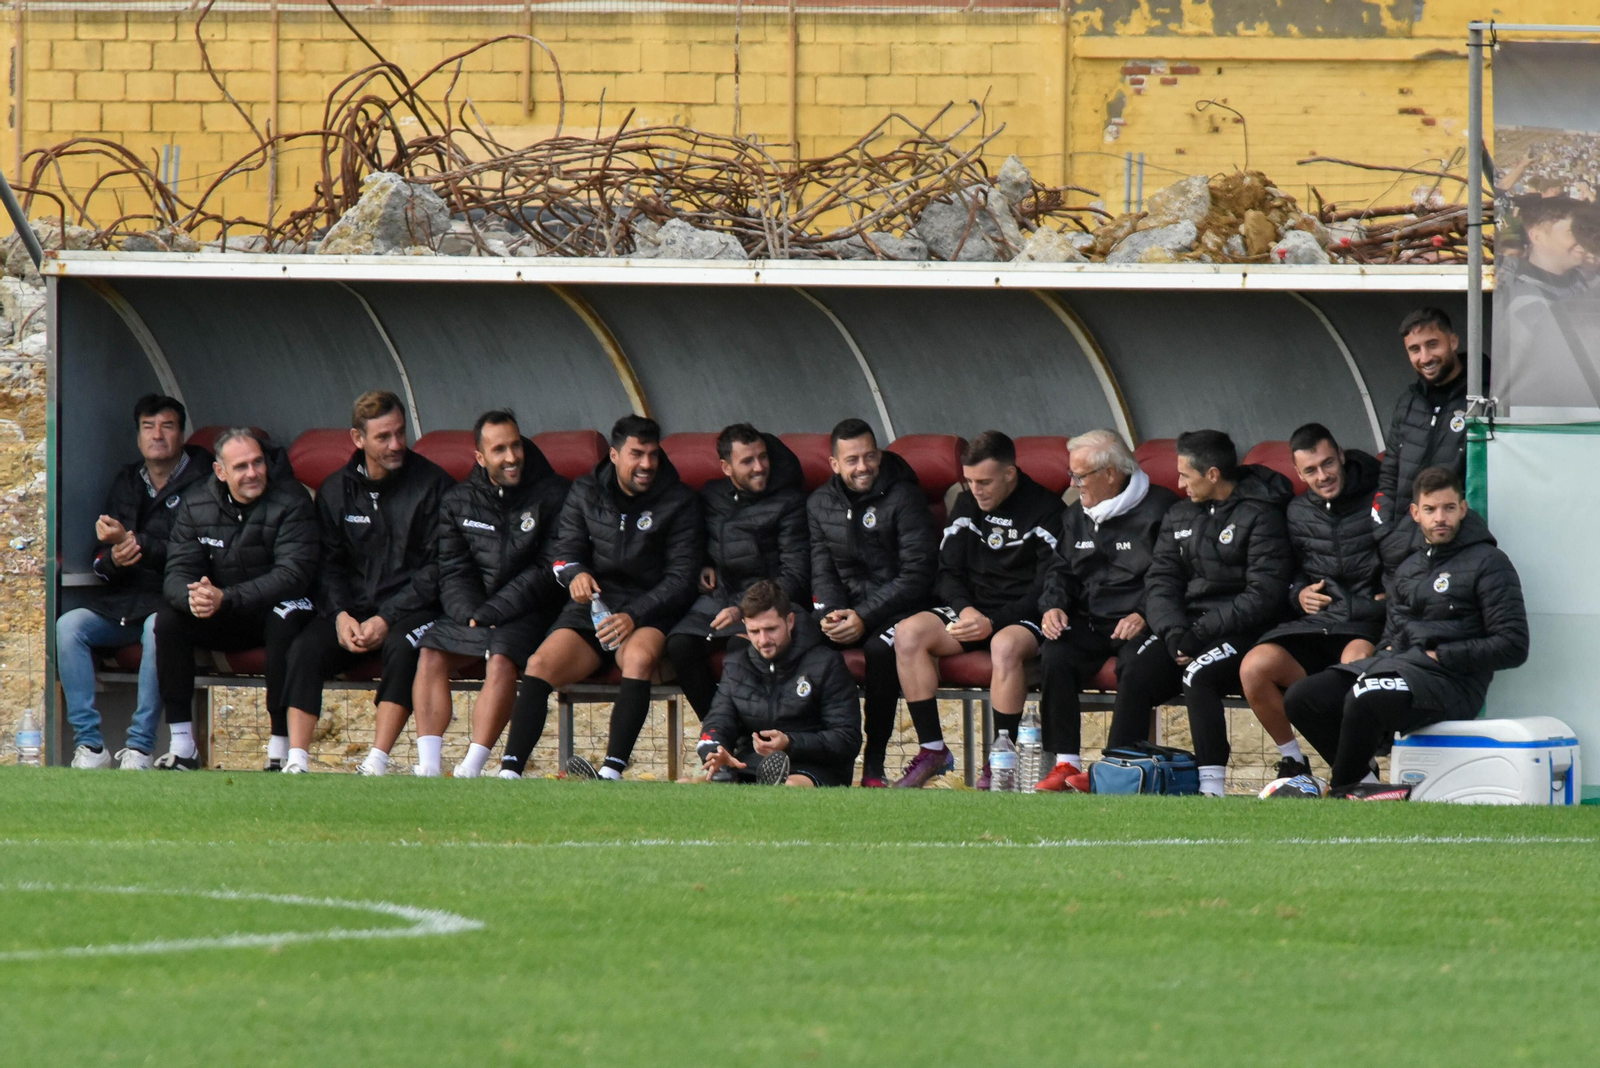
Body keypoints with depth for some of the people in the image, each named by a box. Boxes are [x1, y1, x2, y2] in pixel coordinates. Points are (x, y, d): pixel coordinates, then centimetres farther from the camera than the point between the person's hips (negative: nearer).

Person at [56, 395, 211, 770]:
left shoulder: (201, 482, -3)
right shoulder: (126, 482, 16)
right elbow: (101, 559, 15)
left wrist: (133, 542, -18)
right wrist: (112, 560, -10)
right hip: (122, 602, 5)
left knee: (158, 628, -38)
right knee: (69, 626, -21)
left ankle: (140, 746, -33)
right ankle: (89, 745, -22)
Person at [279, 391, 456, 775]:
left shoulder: (432, 484, -2)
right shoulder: (336, 491, 11)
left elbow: (436, 568, -6)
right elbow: (329, 565, 11)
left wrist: (387, 619, -15)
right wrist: (340, 615, -10)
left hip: (411, 610, -3)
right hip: (353, 608, 3)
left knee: (402, 649, -36)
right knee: (305, 649, -24)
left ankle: (377, 764, -37)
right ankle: (297, 762, -30)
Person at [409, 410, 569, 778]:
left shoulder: (552, 495, -2)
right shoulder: (458, 501, 10)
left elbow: (548, 572, -8)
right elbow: (453, 572, 5)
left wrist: (490, 614, -15)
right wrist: (472, 615, -16)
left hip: (527, 613, -4)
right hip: (470, 610, 4)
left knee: (502, 659, -32)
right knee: (431, 654, -22)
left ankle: (472, 766, -38)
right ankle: (428, 765, -30)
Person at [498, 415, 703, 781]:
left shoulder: (679, 503, 1)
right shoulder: (585, 494, 12)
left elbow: (681, 578, -5)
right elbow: (565, 550, 10)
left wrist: (633, 616, -20)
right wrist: (574, 573, -17)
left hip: (650, 614, -3)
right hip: (591, 608, 3)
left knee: (639, 656, -37)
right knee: (540, 664, -23)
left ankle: (612, 771, -47)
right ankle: (510, 771, -32)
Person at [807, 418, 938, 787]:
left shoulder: (903, 499, -8)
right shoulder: (820, 504, 9)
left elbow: (916, 576, -14)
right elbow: (822, 572, 9)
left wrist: (863, 618, -22)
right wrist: (833, 615, -14)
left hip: (900, 606, -4)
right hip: (847, 605, 4)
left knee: (881, 647, -35)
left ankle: (874, 764, -29)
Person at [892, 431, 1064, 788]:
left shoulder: (1046, 513, -8)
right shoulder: (967, 506, 10)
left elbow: (1046, 591, -12)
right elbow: (948, 573, 10)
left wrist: (993, 622, -23)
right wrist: (965, 610, -12)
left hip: (1024, 618, -6)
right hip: (973, 610, 6)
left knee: (1005, 645, -40)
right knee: (907, 633, -20)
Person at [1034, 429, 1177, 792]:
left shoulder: (1158, 511, -4)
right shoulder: (1077, 516, 19)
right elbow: (1060, 570, 22)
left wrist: (1144, 616, -21)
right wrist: (1053, 606, 1)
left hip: (1137, 623, -5)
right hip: (1088, 623, 5)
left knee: (1135, 663, -35)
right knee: (1055, 658, -24)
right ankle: (1066, 761, -21)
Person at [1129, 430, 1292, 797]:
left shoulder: (1260, 515, -6)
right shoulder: (1180, 516, 16)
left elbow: (1264, 595, -13)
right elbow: (1160, 582, 10)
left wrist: (1200, 633, -18)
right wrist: (1174, 630, -11)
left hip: (1239, 630, -6)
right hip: (1184, 624, 6)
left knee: (1198, 676, -33)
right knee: (1134, 679, -19)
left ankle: (1212, 785, -34)